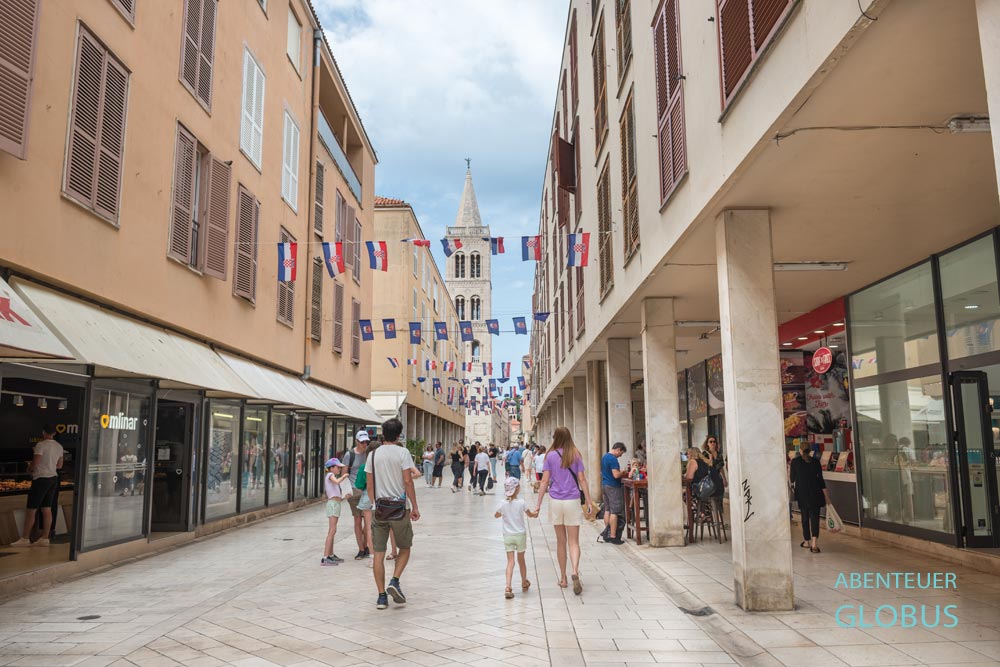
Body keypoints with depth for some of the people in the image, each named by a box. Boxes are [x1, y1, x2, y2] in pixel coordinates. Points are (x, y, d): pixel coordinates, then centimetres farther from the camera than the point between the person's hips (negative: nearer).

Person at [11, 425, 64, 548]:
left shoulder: (41, 445, -14)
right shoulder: (59, 447, 9)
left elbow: (35, 463, -18)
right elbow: (59, 465, 15)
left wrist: (31, 469, 2)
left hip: (41, 479, -7)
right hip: (53, 478, 8)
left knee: (31, 510, 1)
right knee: (47, 510, 9)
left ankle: (25, 539, 6)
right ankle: (44, 539, 11)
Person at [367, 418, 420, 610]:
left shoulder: (373, 454, 6)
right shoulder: (402, 452, -6)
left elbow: (369, 485, 8)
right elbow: (408, 481, -11)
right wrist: (415, 507, -4)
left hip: (379, 509, 3)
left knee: (378, 554, 6)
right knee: (405, 548, 15)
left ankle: (381, 596, 8)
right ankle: (395, 581, -3)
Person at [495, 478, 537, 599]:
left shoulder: (503, 504, -10)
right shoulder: (521, 503, -13)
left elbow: (496, 515, 8)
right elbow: (530, 514, 4)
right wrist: (535, 514, 26)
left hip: (508, 536, 0)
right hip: (520, 535, 0)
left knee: (510, 562, -1)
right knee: (521, 560, 18)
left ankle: (508, 587, -17)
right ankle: (524, 583, 36)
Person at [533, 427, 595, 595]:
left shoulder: (551, 455, -1)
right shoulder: (576, 455, 0)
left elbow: (545, 481, -3)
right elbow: (582, 480, -1)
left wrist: (538, 504, 1)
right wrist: (589, 502, 4)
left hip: (555, 501, 1)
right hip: (572, 501, -1)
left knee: (561, 541, 13)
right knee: (574, 542, 2)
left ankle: (563, 578, 19)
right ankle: (575, 572, -21)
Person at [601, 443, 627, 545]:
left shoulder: (604, 457, 12)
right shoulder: (613, 459, -18)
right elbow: (616, 475, -25)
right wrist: (622, 472, -5)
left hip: (604, 485, 9)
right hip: (613, 487, -9)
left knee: (607, 510, 13)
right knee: (614, 512, -4)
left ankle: (607, 535, 17)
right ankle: (613, 536, -3)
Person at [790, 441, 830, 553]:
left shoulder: (795, 461, -3)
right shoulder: (815, 461, 0)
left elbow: (792, 478, 7)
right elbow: (820, 478, 1)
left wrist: (793, 484, 30)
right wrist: (825, 494, 8)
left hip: (801, 492, 0)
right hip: (815, 492, 0)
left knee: (805, 517, 12)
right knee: (815, 517, 0)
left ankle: (807, 542, 21)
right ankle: (814, 543, -13)